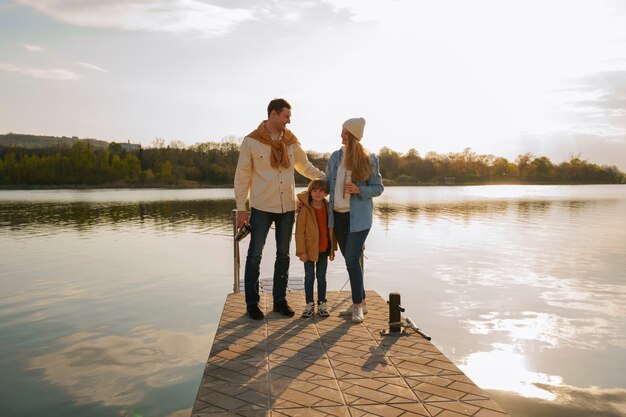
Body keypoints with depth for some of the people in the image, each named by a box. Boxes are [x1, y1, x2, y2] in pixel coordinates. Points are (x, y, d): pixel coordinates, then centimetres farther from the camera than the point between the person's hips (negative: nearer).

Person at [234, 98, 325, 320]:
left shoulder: (291, 141, 5)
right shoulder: (251, 141, -7)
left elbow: (305, 166, 18)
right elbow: (242, 177, -4)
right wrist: (241, 207, -6)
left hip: (287, 207, 4)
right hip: (261, 208, -4)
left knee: (283, 255, 11)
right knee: (255, 255, 3)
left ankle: (280, 300, 24)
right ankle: (252, 302, 16)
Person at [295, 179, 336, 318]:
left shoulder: (328, 209, 2)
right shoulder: (305, 209, -10)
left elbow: (332, 229, 9)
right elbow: (300, 231, -10)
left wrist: (333, 249, 8)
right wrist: (301, 251, -13)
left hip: (324, 250, 3)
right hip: (309, 249, -3)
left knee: (321, 277, 12)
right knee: (309, 277, 6)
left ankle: (322, 304, 21)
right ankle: (309, 304, 16)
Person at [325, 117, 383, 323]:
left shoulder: (369, 159, -4)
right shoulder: (335, 156, 7)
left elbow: (378, 188, 0)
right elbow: (327, 182, 16)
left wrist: (359, 190, -16)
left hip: (358, 217, -5)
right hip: (338, 215, 5)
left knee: (352, 260, -11)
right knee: (350, 260, 11)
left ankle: (358, 306, 2)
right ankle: (361, 302, 24)